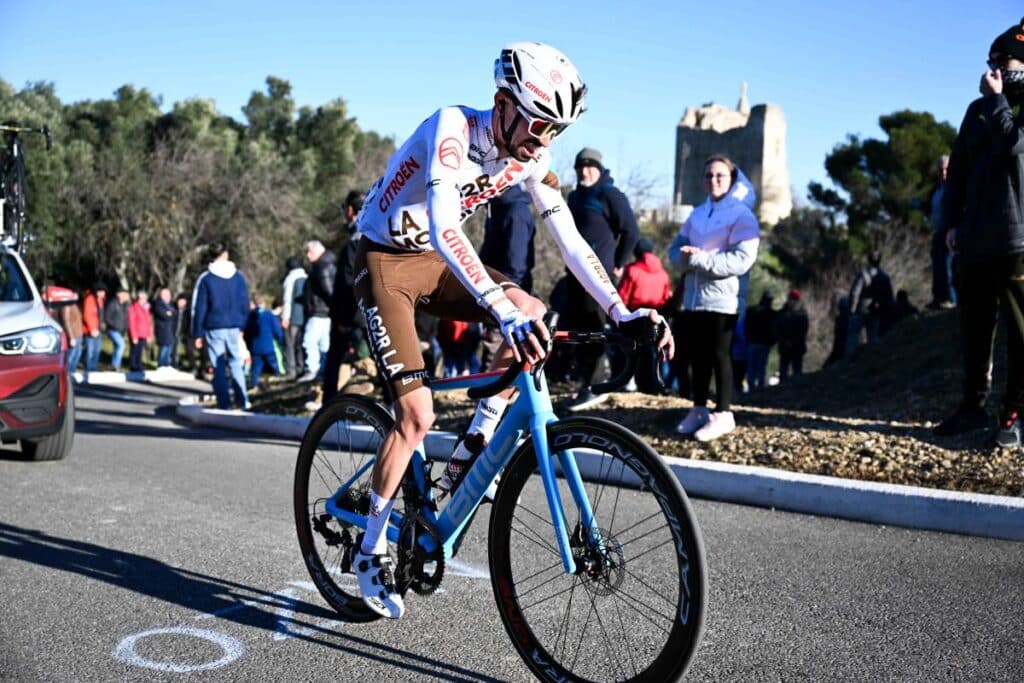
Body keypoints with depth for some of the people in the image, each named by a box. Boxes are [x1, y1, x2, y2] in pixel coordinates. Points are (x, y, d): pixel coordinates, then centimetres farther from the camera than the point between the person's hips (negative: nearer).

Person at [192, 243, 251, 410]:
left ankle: (224, 404, 2)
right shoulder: (238, 276, 5)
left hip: (214, 329, -2)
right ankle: (243, 401, 9)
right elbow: (245, 304, 8)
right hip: (234, 328, 2)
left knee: (219, 368, 4)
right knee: (236, 365, 13)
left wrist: (197, 334, 2)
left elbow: (199, 309, -2)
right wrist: (242, 326, 16)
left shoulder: (205, 279, -3)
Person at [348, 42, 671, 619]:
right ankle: (372, 548, 7)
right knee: (418, 413, -14)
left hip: (436, 261, 6)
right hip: (386, 260, -6)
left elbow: (570, 241, -6)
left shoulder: (531, 158, -7)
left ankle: (467, 459, -3)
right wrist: (502, 309, -54)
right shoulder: (453, 128, -28)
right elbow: (444, 232, -42)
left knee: (535, 316, -17)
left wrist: (621, 313, -17)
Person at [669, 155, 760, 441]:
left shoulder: (742, 215, -6)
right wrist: (685, 256, -13)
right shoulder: (697, 213, 15)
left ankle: (723, 414, 4)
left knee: (719, 356, -3)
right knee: (698, 356, 11)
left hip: (721, 299, -6)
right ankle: (699, 409, 20)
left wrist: (700, 258, -21)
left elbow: (741, 260, -17)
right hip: (693, 297, 6)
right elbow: (675, 248, 11)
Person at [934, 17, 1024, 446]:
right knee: (974, 326, 8)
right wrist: (952, 221, 9)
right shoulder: (978, 110, 18)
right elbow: (958, 168, 17)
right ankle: (974, 406, 16)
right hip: (976, 237, 6)